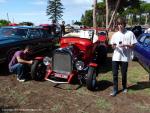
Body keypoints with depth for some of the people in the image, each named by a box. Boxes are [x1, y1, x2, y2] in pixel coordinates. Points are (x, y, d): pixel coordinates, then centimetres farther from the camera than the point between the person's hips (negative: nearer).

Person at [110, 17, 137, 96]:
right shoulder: (115, 34, 9)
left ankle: (124, 87, 34)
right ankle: (115, 90, 14)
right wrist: (113, 46, -12)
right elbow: (112, 46, 11)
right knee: (115, 74, 3)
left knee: (124, 74, 10)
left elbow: (132, 45, -1)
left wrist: (125, 45, -18)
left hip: (125, 58, -2)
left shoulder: (130, 33, -1)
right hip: (115, 57, 2)